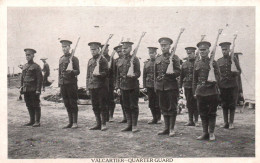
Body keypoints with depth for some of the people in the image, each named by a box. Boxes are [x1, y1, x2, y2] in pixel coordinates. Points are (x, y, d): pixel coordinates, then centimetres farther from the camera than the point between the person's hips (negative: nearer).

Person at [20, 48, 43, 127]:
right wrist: (21, 87, 13)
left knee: (36, 106, -1)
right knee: (29, 106, 10)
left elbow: (40, 79, -10)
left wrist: (38, 90, -15)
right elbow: (22, 78, 20)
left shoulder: (36, 66, -5)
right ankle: (32, 121, 19)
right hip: (26, 90, 6)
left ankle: (37, 122, 4)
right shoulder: (24, 66, 14)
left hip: (34, 90, -6)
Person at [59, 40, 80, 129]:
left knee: (73, 104, -2)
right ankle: (70, 122, 15)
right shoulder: (61, 59, 16)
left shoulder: (74, 58, -3)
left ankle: (75, 123, 4)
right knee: (67, 104, 8)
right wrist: (59, 84, 16)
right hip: (63, 84, 6)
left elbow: (78, 72, -4)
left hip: (72, 83, -5)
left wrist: (71, 71, -25)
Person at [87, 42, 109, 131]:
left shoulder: (103, 60, -1)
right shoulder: (90, 61, 16)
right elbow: (88, 74, 18)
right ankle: (98, 124, 16)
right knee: (95, 106, 8)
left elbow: (106, 72, -6)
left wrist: (99, 74, -24)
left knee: (102, 106, -2)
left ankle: (103, 124, 5)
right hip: (92, 86, 6)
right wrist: (88, 87, 13)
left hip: (101, 86, -6)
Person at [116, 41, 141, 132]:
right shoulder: (120, 61, 14)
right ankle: (129, 125, 19)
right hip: (123, 86, 5)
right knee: (126, 106, 9)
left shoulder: (135, 59, -3)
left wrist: (132, 76, -27)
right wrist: (118, 86, 12)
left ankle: (134, 126, 8)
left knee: (133, 106, -1)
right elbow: (118, 75, 18)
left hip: (133, 86, -5)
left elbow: (138, 73, -8)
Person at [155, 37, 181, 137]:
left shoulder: (174, 58, 1)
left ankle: (172, 129, 7)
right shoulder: (158, 59, 15)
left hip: (171, 86, -4)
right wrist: (156, 86, 13)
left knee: (172, 108, -1)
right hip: (161, 86, 5)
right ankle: (166, 128, 18)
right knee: (164, 108, 9)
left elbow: (178, 71, -5)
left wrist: (169, 75, -21)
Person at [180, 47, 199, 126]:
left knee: (195, 103, -1)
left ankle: (196, 120, 8)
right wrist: (180, 86, 10)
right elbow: (181, 76, 15)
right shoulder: (184, 64, 13)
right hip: (187, 86, 4)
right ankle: (190, 121, 15)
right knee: (189, 104, 8)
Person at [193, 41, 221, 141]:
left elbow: (217, 77, -1)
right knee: (203, 113, 7)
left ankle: (211, 133, 13)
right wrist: (194, 92, 10)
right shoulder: (197, 64, 11)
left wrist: (213, 81, -22)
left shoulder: (213, 63, 1)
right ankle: (205, 133, 16)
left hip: (212, 91, -3)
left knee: (212, 113, 3)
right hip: (200, 92, 3)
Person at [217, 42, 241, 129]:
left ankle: (231, 123, 10)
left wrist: (234, 73, -20)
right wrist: (217, 85, 4)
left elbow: (239, 71, 3)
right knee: (224, 105, 5)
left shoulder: (234, 59, 4)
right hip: (222, 85, 2)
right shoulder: (219, 61, 10)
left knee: (232, 105, 1)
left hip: (233, 85, -2)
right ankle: (225, 122, 14)